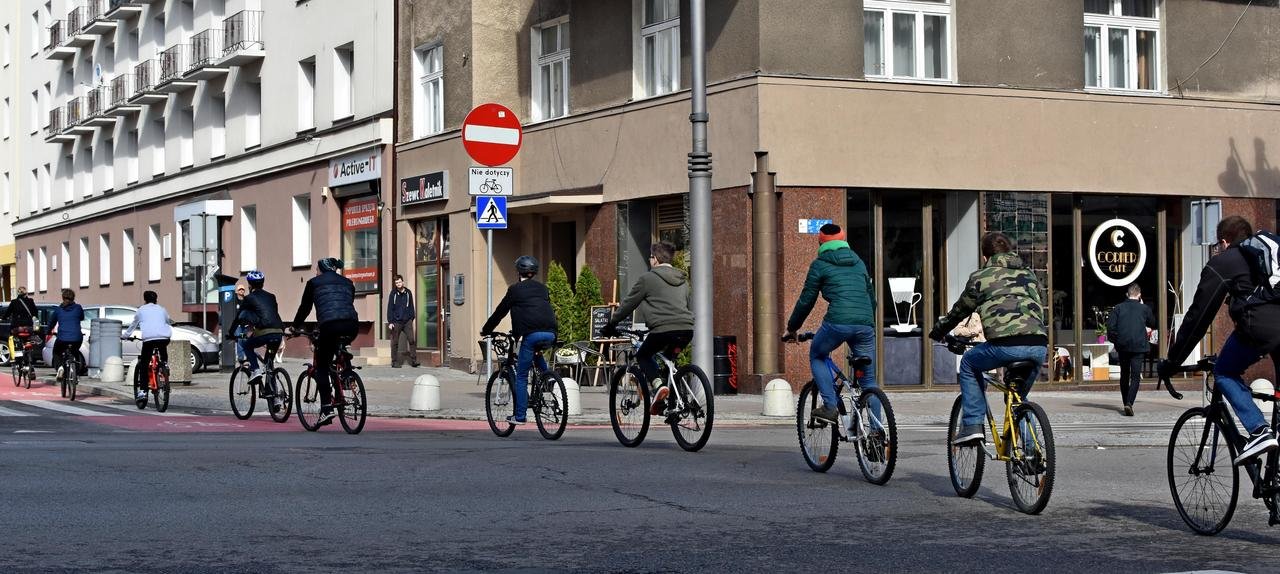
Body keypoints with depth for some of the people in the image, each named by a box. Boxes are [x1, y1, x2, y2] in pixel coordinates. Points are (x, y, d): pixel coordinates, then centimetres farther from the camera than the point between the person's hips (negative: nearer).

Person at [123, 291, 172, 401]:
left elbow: (133, 325, 31)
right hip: (164, 338, 3)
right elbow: (168, 322, 38)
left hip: (149, 338, -2)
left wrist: (124, 336, 47)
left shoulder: (141, 310, 21)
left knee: (143, 365, 4)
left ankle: (142, 391, -5)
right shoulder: (162, 309, 26)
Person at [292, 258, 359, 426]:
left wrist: (295, 327, 38)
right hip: (352, 326, 4)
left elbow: (305, 307, 23)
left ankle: (327, 408, -3)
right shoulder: (348, 283, 26)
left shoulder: (314, 283, 17)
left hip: (329, 325, -4)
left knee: (322, 367, 8)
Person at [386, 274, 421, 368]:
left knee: (411, 340, -7)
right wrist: (390, 322, -7)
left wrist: (412, 318, 6)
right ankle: (394, 362, 9)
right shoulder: (393, 294, -1)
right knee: (395, 342, 3)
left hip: (407, 321, 2)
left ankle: (414, 360, -6)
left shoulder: (408, 293, 7)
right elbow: (390, 308, -1)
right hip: (396, 321, -2)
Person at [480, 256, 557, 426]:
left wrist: (485, 330, 28)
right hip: (550, 334, 5)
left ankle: (520, 416, 2)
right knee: (536, 352, 39)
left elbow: (500, 312, 14)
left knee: (521, 377, 4)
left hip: (532, 334, -5)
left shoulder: (515, 289, 8)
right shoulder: (542, 288, 22)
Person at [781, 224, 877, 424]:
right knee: (868, 380, 12)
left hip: (837, 322, -4)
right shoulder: (858, 262, 24)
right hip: (865, 325, 4)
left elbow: (806, 300, 11)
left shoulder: (820, 264, 9)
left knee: (817, 356, 24)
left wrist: (791, 328, 23)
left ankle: (830, 406, 8)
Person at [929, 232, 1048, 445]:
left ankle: (972, 425, 14)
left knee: (968, 364, 25)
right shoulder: (1029, 275, 28)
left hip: (1005, 345, -4)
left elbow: (960, 310, 26)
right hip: (1039, 346, 4)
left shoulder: (981, 276, 16)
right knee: (1020, 396, 28)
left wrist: (937, 332, 44)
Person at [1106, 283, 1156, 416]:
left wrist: (1115, 340, 7)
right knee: (1135, 376, -4)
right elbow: (1153, 324, 17)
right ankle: (1129, 403, -22)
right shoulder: (1144, 308, 1)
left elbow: (1110, 325, -5)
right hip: (1139, 346, -2)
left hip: (1122, 346, 2)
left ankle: (1126, 403, 23)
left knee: (1124, 375, 16)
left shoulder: (1119, 308, 2)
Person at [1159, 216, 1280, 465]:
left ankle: (1259, 430, -3)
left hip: (1260, 327, -5)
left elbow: (1198, 316, 14)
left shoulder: (1222, 262, 16)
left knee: (1225, 373, 15)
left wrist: (1171, 363, 19)